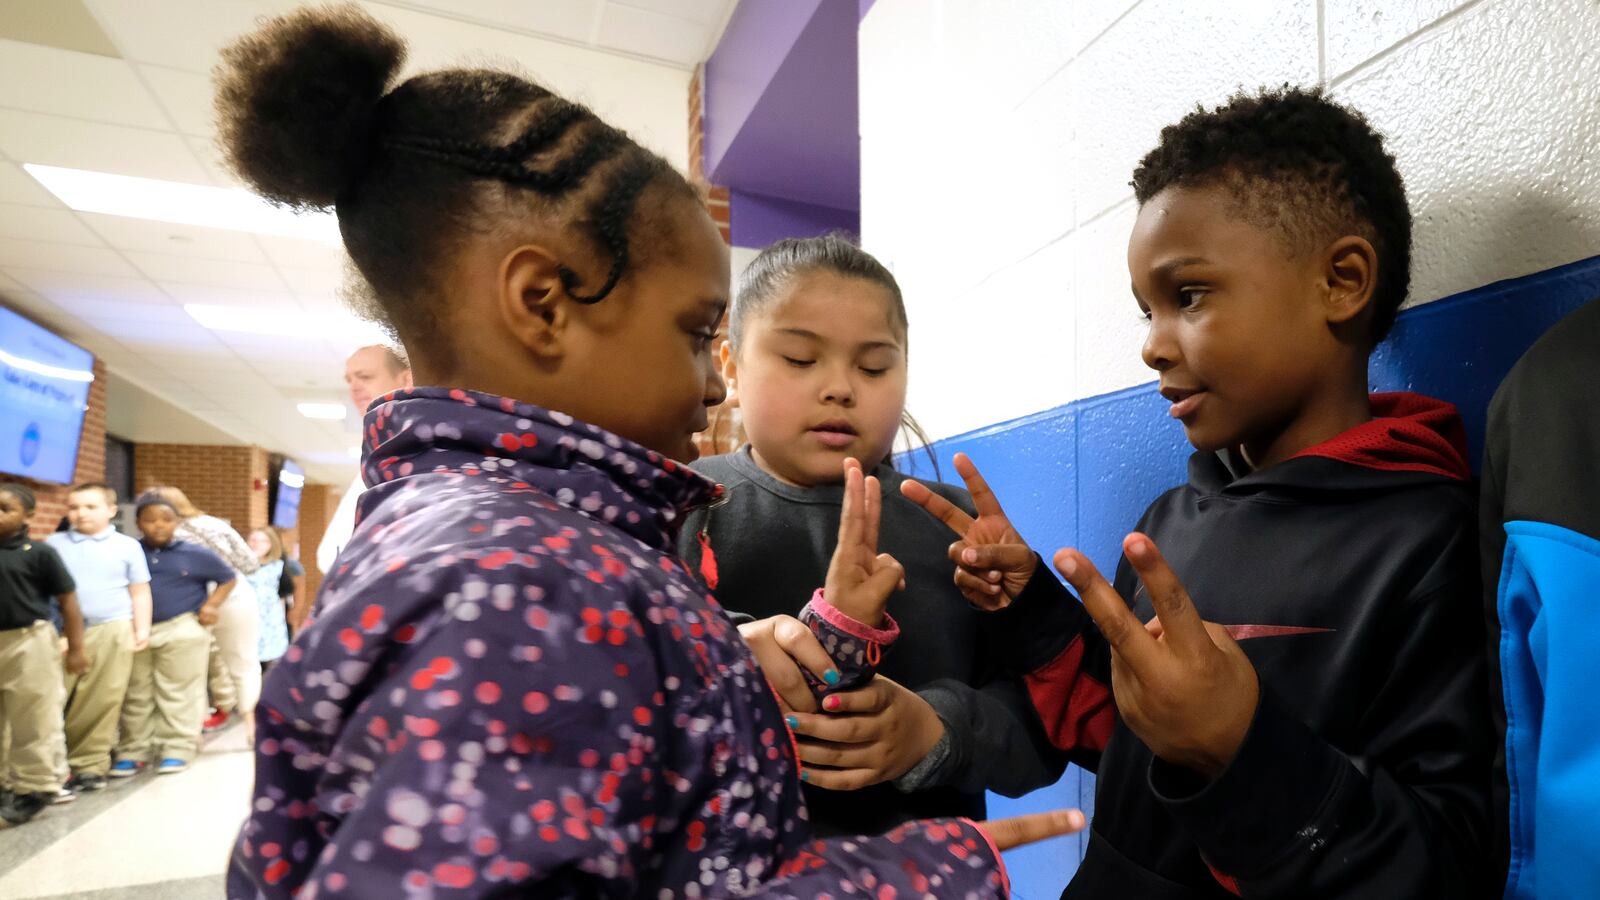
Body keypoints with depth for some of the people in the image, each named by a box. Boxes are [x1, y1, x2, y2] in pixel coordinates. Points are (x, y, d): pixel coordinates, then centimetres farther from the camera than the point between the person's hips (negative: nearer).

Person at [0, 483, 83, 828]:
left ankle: (32, 788, 16)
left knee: (33, 723, 4)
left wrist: (75, 649, -6)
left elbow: (68, 600, -6)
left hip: (28, 642, -5)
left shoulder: (39, 552, -9)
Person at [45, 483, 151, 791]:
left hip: (112, 632, -1)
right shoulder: (54, 543, 8)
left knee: (101, 702, 3)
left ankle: (89, 764, 13)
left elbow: (140, 592, 9)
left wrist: (142, 629, 3)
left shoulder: (128, 546, 6)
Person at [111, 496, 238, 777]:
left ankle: (178, 749, 12)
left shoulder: (195, 554, -1)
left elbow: (229, 577, 10)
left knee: (178, 694, 4)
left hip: (181, 632, -2)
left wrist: (212, 604, -3)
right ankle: (133, 750, 22)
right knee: (136, 696, 11)